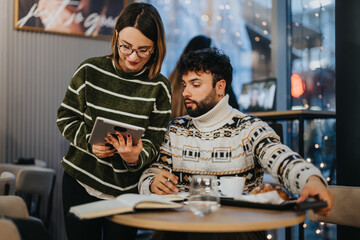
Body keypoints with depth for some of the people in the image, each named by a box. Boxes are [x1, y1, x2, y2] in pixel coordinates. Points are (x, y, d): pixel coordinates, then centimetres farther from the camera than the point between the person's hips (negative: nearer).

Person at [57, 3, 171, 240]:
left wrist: (135, 158, -27)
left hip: (125, 191, -1)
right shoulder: (90, 70, -5)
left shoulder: (159, 88, -7)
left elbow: (153, 142, -5)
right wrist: (89, 143, -14)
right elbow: (65, 117, 3)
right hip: (79, 182, 1)